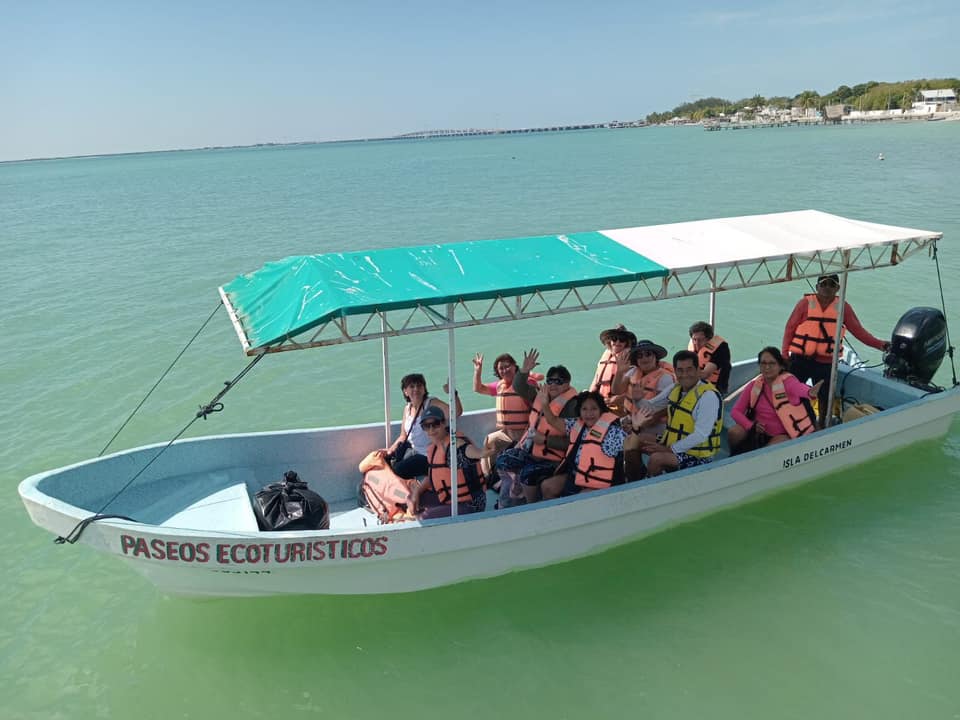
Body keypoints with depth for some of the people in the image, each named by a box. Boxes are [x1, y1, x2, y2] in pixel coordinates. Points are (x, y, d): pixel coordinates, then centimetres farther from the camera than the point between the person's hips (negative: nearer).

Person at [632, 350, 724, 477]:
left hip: (697, 456, -9)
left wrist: (669, 449, -25)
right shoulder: (676, 389, 5)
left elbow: (701, 435, -26)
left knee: (656, 458, -29)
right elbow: (651, 406, 16)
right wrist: (638, 398, -8)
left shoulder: (708, 395, -21)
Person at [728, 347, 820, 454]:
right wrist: (751, 425, -24)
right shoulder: (754, 385, -6)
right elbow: (735, 411, -5)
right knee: (733, 433, -21)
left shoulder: (788, 381, -16)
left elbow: (799, 388, -42)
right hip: (758, 431, 4)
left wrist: (810, 392, -66)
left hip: (782, 435, -3)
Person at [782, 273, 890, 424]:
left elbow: (859, 331, 4)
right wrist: (784, 355, -4)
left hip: (826, 362, 2)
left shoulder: (843, 307, 4)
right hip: (800, 360, -2)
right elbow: (790, 328, -1)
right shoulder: (805, 303, -3)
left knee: (825, 397, 12)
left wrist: (880, 345, -6)